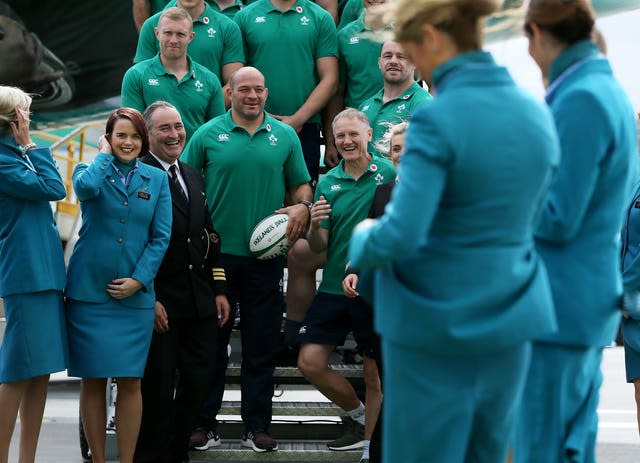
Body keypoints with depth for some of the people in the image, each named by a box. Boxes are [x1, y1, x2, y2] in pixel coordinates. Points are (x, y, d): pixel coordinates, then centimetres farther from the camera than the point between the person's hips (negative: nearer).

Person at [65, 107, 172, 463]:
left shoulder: (157, 179, 8)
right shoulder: (91, 170, 4)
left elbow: (161, 237, 3)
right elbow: (86, 187, -22)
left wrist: (139, 280, -8)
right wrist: (104, 154, -6)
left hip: (135, 295, 1)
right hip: (89, 291, -1)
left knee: (130, 382, -1)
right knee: (93, 380, 2)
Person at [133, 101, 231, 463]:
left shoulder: (193, 176, 17)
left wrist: (219, 290, 15)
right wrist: (149, 299, -16)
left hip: (200, 302, 7)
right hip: (160, 304, -7)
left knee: (200, 379, 9)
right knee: (159, 385, -1)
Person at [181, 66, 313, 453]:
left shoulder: (285, 136, 8)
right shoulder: (209, 134, 3)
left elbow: (301, 185, 16)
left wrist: (301, 207, -6)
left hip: (265, 257, 2)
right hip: (217, 254, -1)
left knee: (262, 346, 5)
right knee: (211, 343, 3)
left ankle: (257, 425, 13)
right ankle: (204, 424, 10)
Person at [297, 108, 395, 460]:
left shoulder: (388, 174, -6)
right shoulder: (328, 183, 5)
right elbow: (318, 247, 4)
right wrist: (314, 225, -18)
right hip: (334, 287, 4)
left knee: (374, 373, 4)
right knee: (310, 363, 1)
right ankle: (360, 414, 23)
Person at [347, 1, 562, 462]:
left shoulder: (437, 119, -19)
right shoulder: (538, 115, 2)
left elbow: (400, 237, -24)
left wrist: (363, 239, -3)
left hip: (435, 326, -6)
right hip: (509, 320, 6)